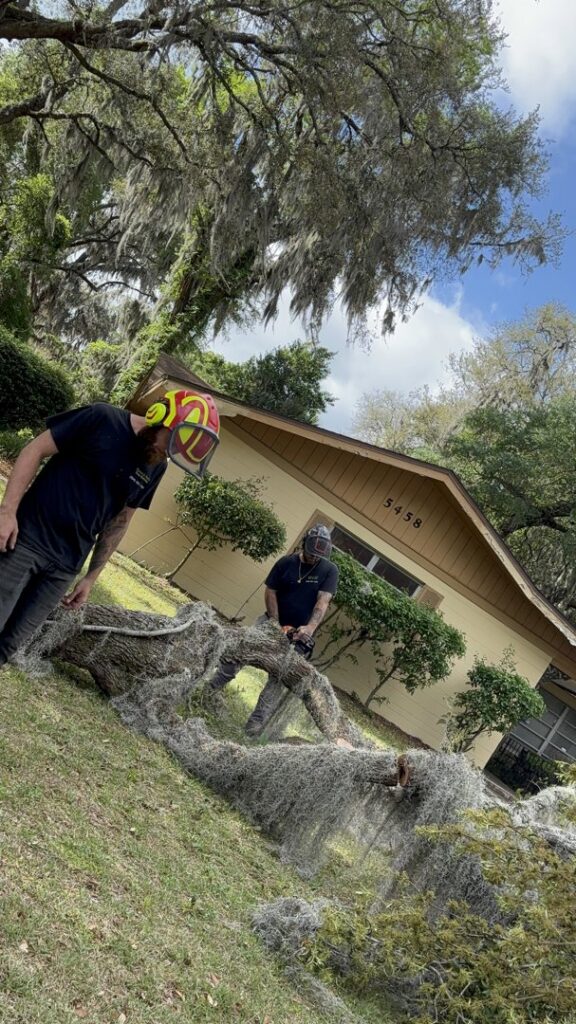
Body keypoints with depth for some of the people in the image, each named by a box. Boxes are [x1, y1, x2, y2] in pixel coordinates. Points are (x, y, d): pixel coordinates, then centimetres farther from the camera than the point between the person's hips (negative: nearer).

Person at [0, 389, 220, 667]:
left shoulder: (156, 468, 4)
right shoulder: (102, 419, -11)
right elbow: (36, 450, -8)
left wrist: (92, 577, 13)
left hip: (66, 566, 5)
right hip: (26, 538, -4)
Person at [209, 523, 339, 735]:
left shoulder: (329, 571, -10)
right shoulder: (286, 562, -5)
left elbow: (323, 602, -20)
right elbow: (270, 591, -4)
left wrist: (310, 627, -34)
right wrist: (275, 622, -14)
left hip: (299, 633, -2)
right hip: (273, 621, 2)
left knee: (279, 678, -9)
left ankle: (256, 723, -10)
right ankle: (208, 687, 1)